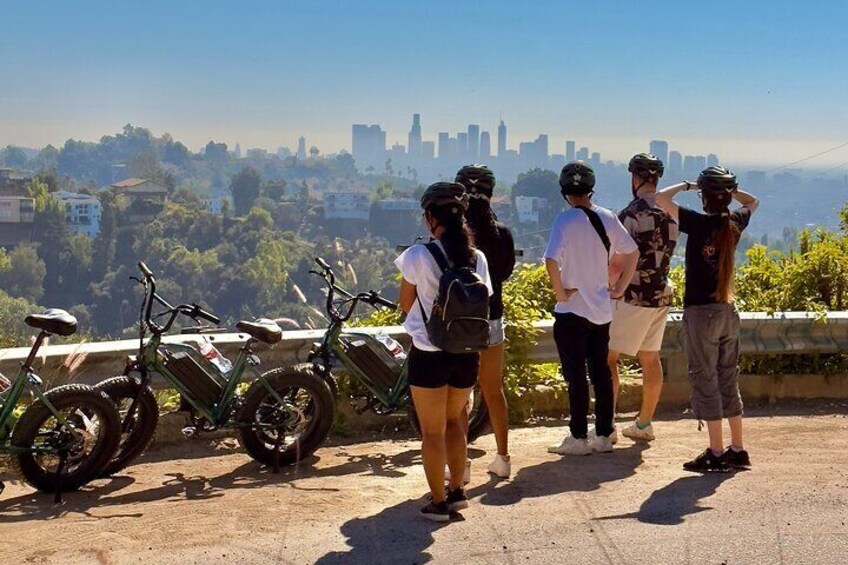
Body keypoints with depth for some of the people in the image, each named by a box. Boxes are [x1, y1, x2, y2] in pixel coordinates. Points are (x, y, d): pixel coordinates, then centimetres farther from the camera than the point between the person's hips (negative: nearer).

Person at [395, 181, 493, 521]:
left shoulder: (418, 256, -14)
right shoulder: (477, 258, -2)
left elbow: (406, 304, -3)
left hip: (429, 354, -4)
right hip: (466, 353, 4)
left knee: (432, 431, 8)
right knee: (454, 421, 24)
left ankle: (438, 502, 15)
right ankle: (457, 491, 27)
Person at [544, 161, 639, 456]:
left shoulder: (566, 220, -14)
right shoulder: (607, 218, 4)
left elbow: (552, 260, -26)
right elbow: (632, 252, 12)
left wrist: (560, 293, -15)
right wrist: (620, 286, 16)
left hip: (573, 310, -6)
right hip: (602, 309, 6)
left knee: (576, 376, 1)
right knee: (601, 373, 12)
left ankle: (578, 438, 6)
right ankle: (604, 435, 18)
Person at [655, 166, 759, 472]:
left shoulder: (699, 223, -13)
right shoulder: (734, 224, 4)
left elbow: (661, 198, -15)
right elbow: (752, 201, 26)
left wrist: (686, 185, -1)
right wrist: (729, 187, 15)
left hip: (700, 312, -6)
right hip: (728, 312, 6)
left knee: (705, 383, 0)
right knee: (729, 382, 14)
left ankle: (716, 453, 1)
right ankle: (737, 450, 19)